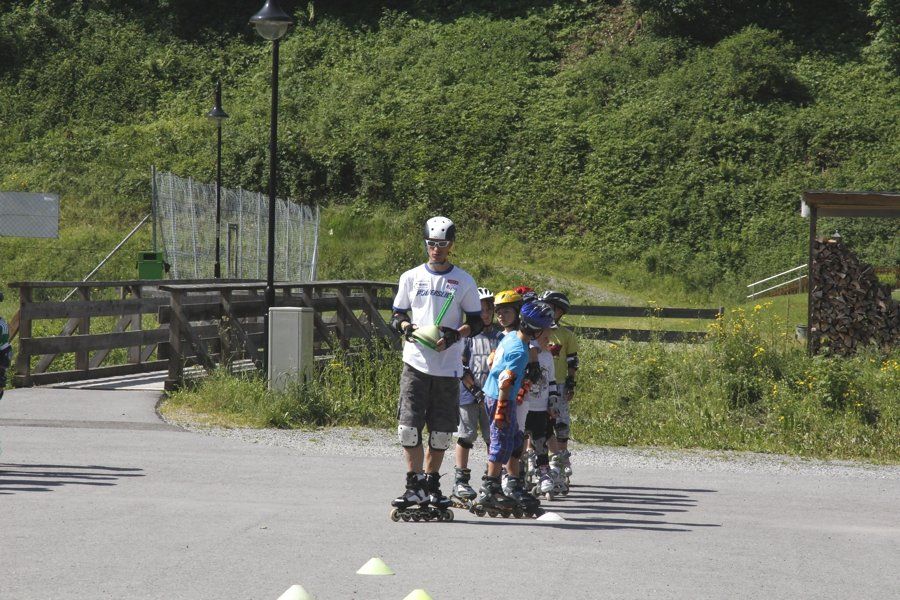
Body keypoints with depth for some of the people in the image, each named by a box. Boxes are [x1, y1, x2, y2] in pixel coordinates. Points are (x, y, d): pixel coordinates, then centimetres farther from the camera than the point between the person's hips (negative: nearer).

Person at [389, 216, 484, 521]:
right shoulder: (411, 278, 10)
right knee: (409, 427, -10)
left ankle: (431, 484, 18)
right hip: (415, 362, 0)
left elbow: (477, 322, 8)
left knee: (441, 432, 5)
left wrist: (456, 334, -12)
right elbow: (397, 314, 16)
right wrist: (404, 326, -8)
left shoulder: (464, 281, 7)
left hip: (448, 367, 0)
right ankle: (414, 486, -3)